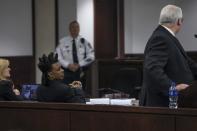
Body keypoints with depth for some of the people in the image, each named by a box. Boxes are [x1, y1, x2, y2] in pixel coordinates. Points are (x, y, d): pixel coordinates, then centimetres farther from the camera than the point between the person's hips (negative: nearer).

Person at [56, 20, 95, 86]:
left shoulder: (83, 41, 4)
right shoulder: (63, 41, 2)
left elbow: (91, 56, -1)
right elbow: (58, 56, -1)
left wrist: (79, 64, -11)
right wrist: (68, 65, -14)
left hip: (81, 72, 1)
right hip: (67, 72, -1)